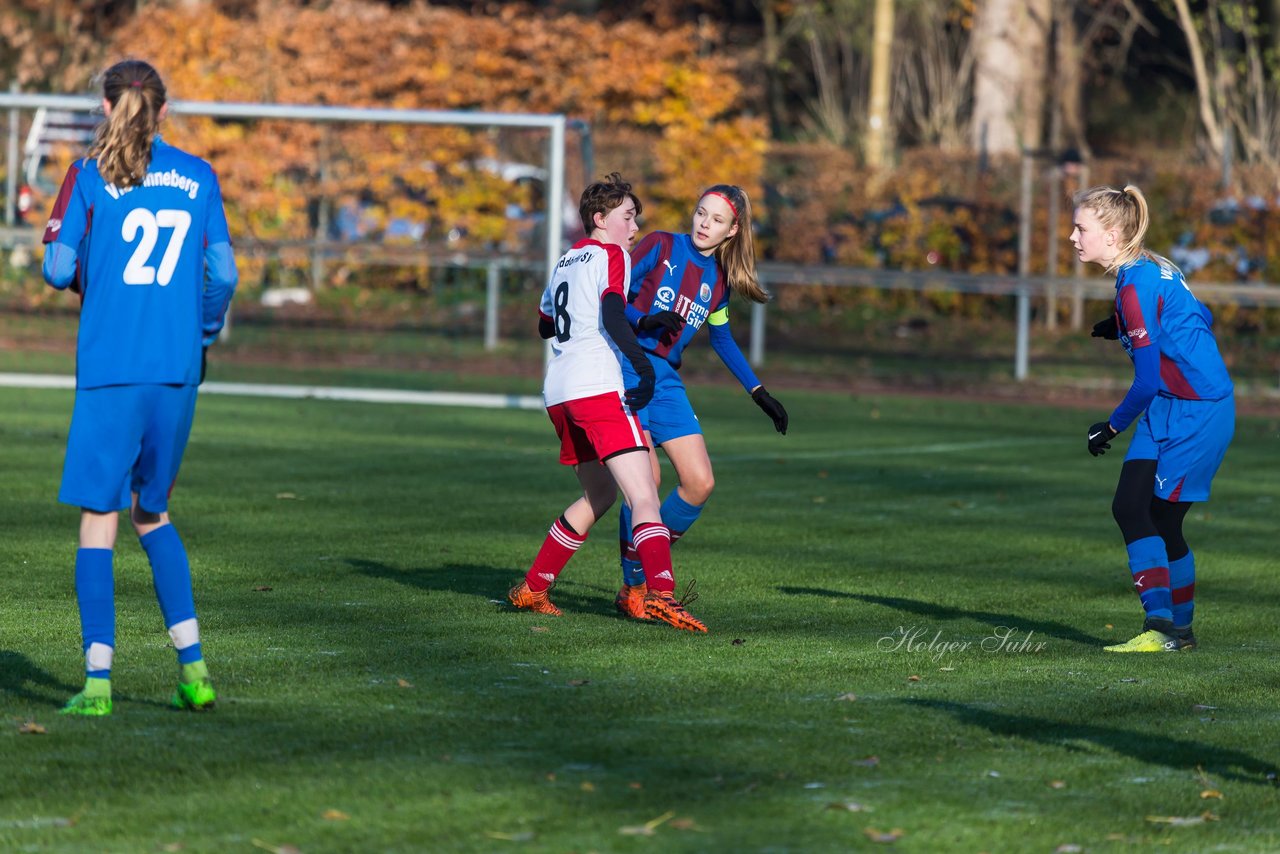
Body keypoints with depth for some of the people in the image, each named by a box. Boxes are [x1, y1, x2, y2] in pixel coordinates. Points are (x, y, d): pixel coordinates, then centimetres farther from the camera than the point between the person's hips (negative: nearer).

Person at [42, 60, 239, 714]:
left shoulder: (90, 176, -2)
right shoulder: (199, 177, 7)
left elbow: (58, 268, -4)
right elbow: (223, 273, 4)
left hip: (111, 363, -4)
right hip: (178, 366, 4)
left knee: (98, 516, 0)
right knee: (151, 512, 18)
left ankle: (97, 679, -8)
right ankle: (192, 666, 11)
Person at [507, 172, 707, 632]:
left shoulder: (567, 260, 24)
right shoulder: (612, 255, 1)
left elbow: (545, 324, 36)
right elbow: (612, 316, -15)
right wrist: (643, 366, -17)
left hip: (558, 389, 8)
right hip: (599, 387, -8)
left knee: (600, 494, 23)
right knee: (643, 495, -16)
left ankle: (532, 588, 24)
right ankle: (660, 592, -35)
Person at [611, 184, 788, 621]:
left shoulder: (719, 280, 13)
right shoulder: (661, 246, -1)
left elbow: (722, 340, 27)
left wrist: (760, 394, 24)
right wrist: (645, 320, -24)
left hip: (666, 379, 6)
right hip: (627, 368, -6)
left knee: (699, 482, -4)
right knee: (646, 478, -16)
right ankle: (633, 588, -5)